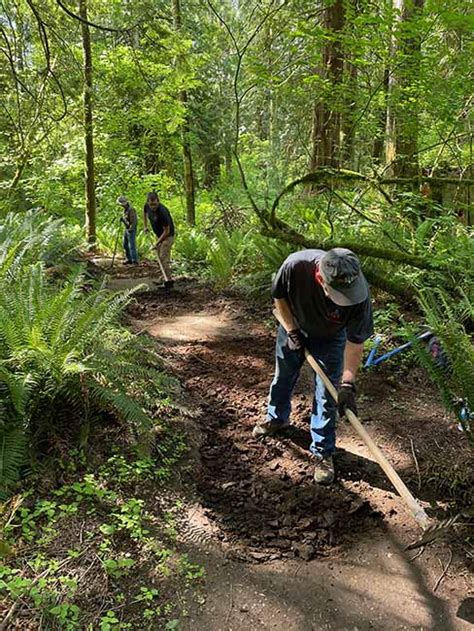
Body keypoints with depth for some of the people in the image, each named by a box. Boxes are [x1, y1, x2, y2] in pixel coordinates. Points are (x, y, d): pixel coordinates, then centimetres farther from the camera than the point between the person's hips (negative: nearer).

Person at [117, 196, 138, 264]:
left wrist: (131, 229, -27)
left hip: (131, 229, -10)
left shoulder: (131, 210, -19)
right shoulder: (125, 209, 10)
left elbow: (134, 221, -23)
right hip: (127, 229, 10)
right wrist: (122, 219, 3)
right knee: (125, 245, 13)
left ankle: (135, 260, -13)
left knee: (131, 245, -14)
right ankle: (129, 259, 20)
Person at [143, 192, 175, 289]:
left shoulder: (162, 212, -32)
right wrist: (145, 226, 15)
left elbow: (166, 231, -24)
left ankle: (169, 281, -7)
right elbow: (145, 213, 19)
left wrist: (157, 242, -20)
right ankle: (166, 278, 21)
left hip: (167, 236, -8)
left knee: (164, 258, -13)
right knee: (159, 257, 12)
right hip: (159, 235, 8)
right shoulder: (147, 206, -9)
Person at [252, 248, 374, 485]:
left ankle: (323, 452, 21)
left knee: (326, 396, 1)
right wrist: (292, 331, -16)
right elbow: (279, 296, -17)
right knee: (283, 378, 21)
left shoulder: (359, 294, -38)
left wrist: (348, 383, -30)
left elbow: (355, 341, -26)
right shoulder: (295, 265, -40)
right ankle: (277, 419, 50)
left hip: (329, 339, -1)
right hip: (294, 327, 2)